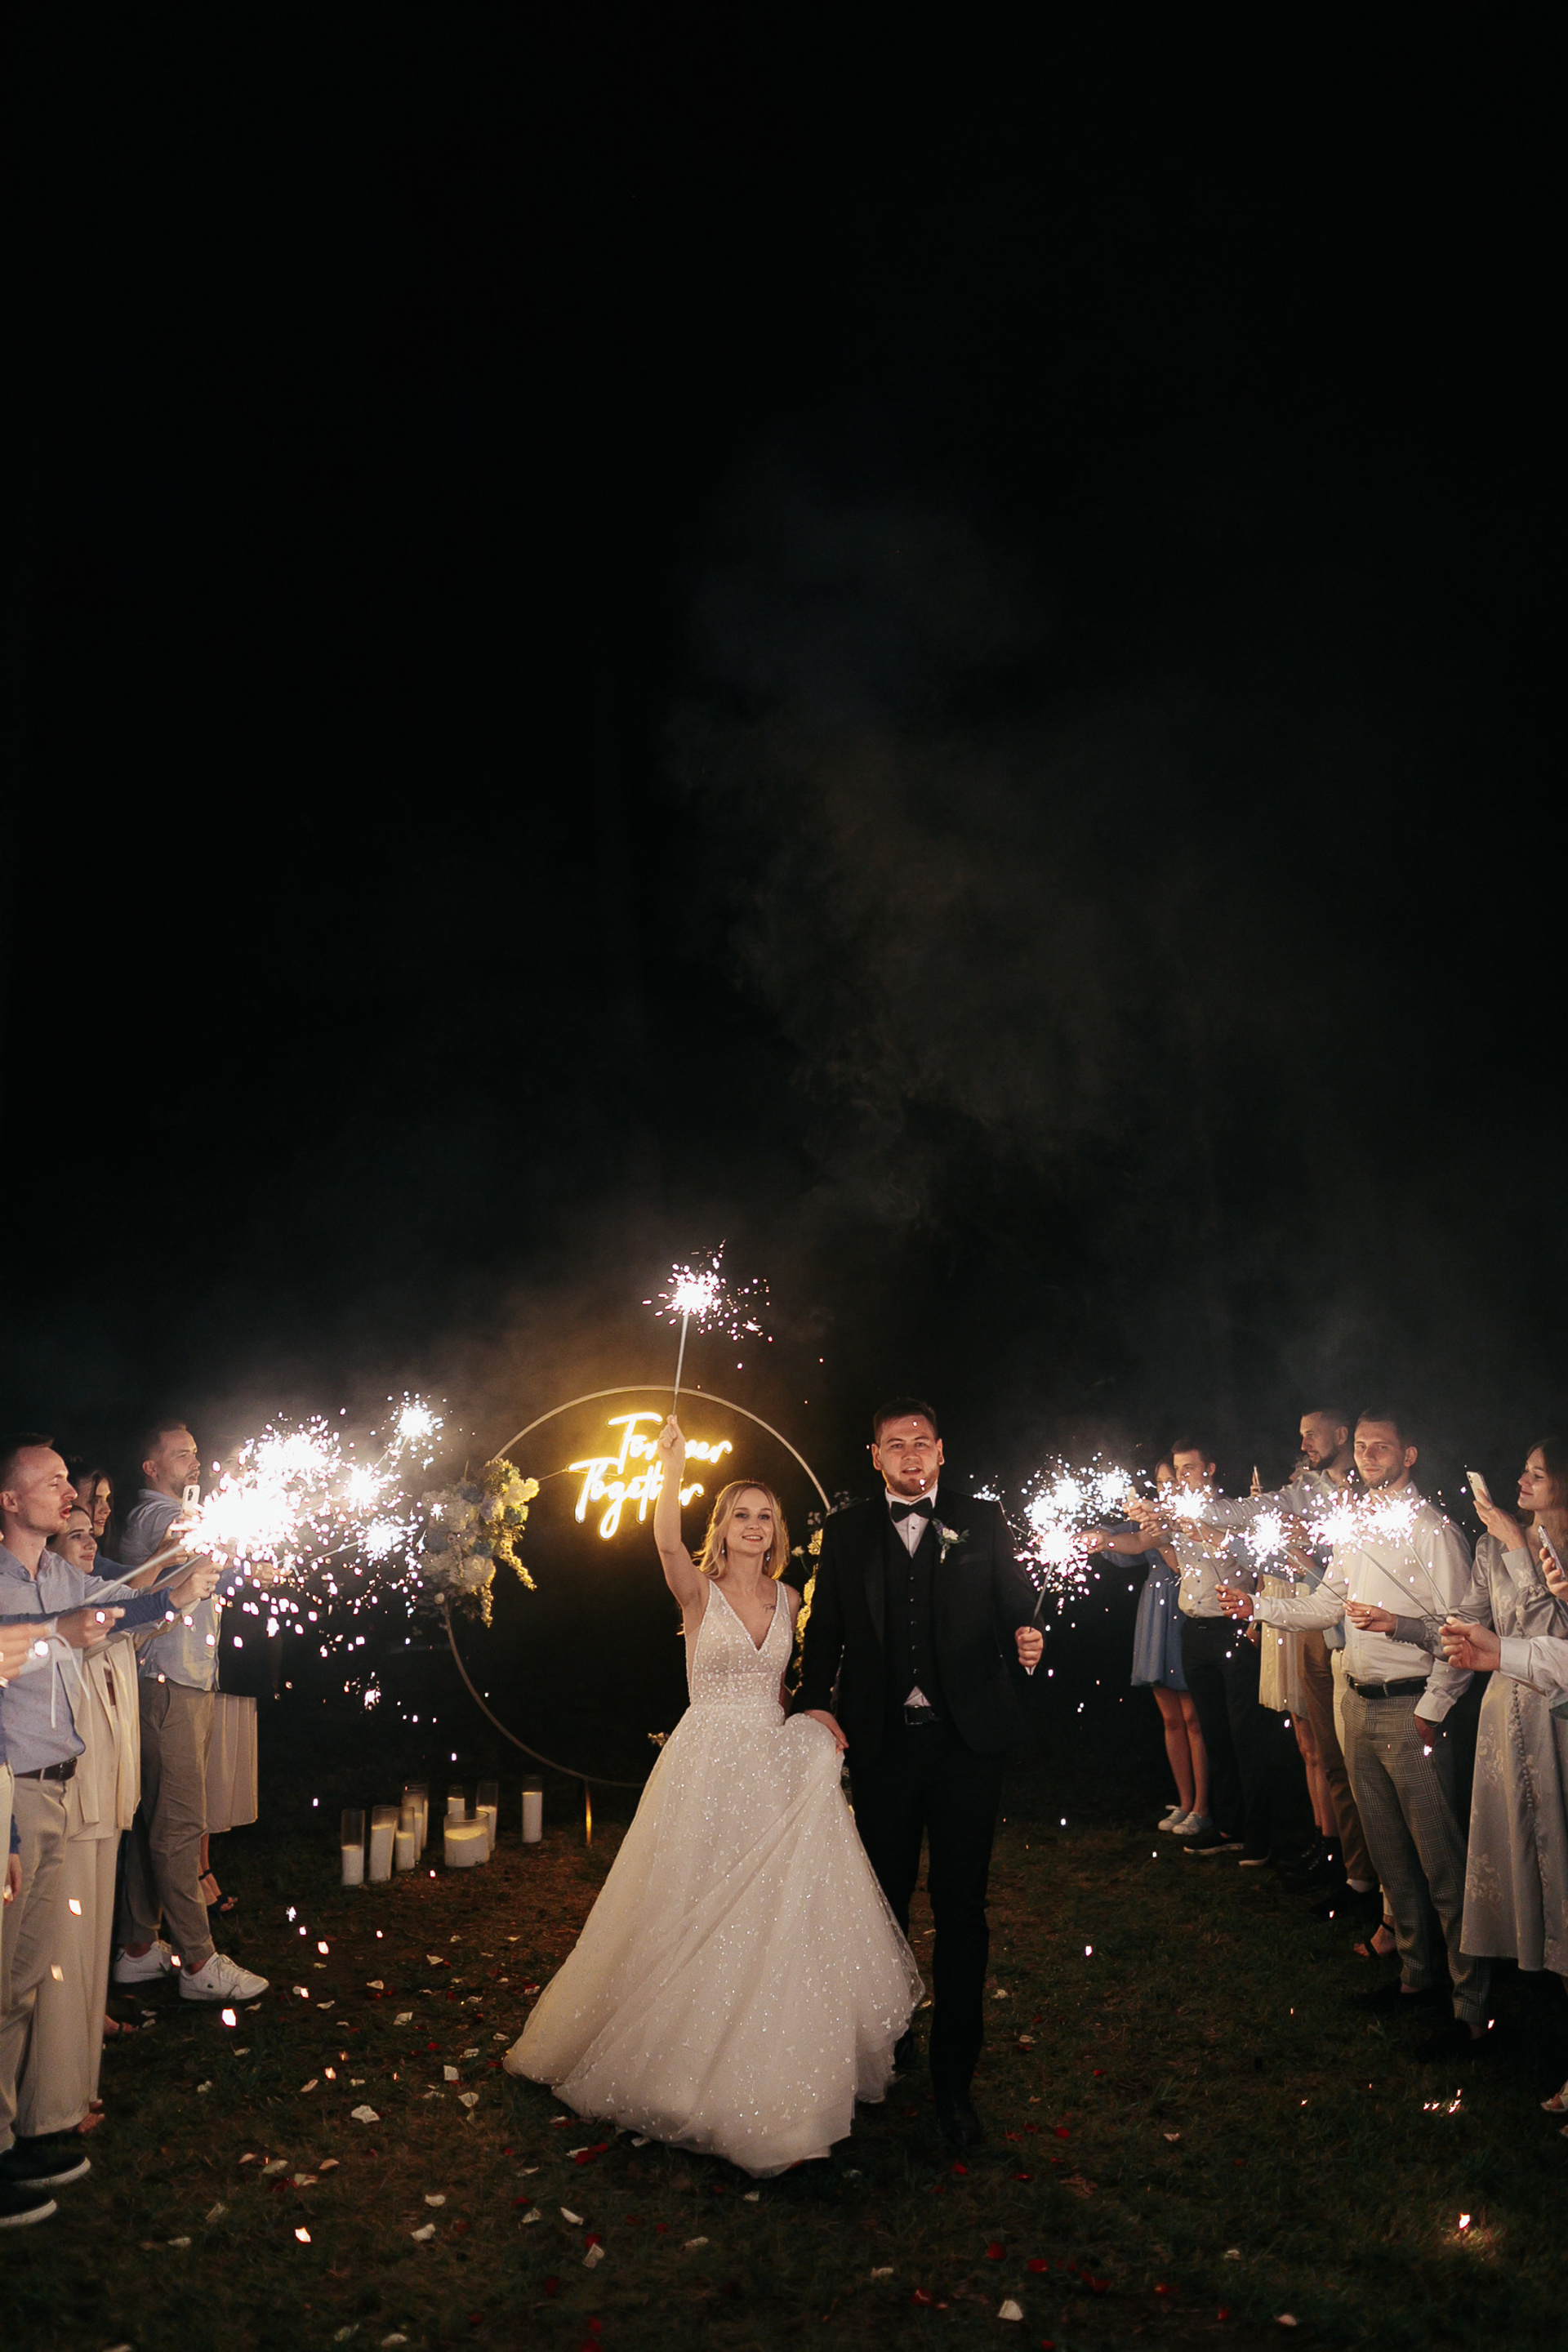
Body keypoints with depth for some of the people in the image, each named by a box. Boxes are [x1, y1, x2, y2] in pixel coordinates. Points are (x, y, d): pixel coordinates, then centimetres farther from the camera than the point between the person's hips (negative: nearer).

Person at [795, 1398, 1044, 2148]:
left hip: (966, 1739, -1)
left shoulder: (981, 1520, 6)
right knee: (884, 1897, 15)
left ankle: (953, 2079, 13)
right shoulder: (846, 1531, 7)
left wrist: (1027, 1635, -19)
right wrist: (815, 1701, -7)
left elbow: (1015, 1603, 3)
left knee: (961, 1907, 1)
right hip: (882, 1741, 1)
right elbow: (825, 1627, 7)